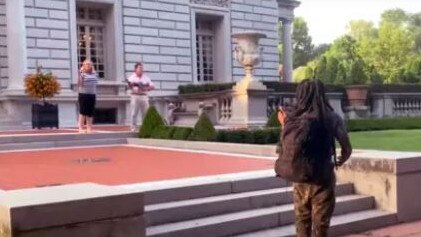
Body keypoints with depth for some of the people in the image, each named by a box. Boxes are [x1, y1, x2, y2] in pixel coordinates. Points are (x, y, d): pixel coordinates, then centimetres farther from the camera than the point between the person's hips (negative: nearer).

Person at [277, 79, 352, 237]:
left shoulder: (293, 118, -5)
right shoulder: (332, 118, -7)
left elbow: (286, 149, 1)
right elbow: (347, 149, -5)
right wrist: (339, 162, 15)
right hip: (323, 178, -2)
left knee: (302, 221, 17)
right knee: (320, 224, 8)